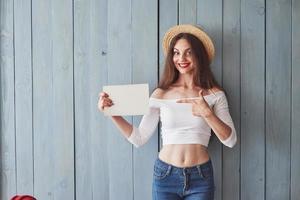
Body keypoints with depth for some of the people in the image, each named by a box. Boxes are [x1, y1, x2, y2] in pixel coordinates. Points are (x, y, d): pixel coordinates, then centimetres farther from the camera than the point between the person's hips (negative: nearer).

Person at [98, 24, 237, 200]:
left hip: (200, 178, 0)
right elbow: (139, 138, -1)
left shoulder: (214, 95, 0)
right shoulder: (161, 94, 0)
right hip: (165, 175, 1)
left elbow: (230, 140, -7)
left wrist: (207, 113, -21)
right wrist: (113, 113, -12)